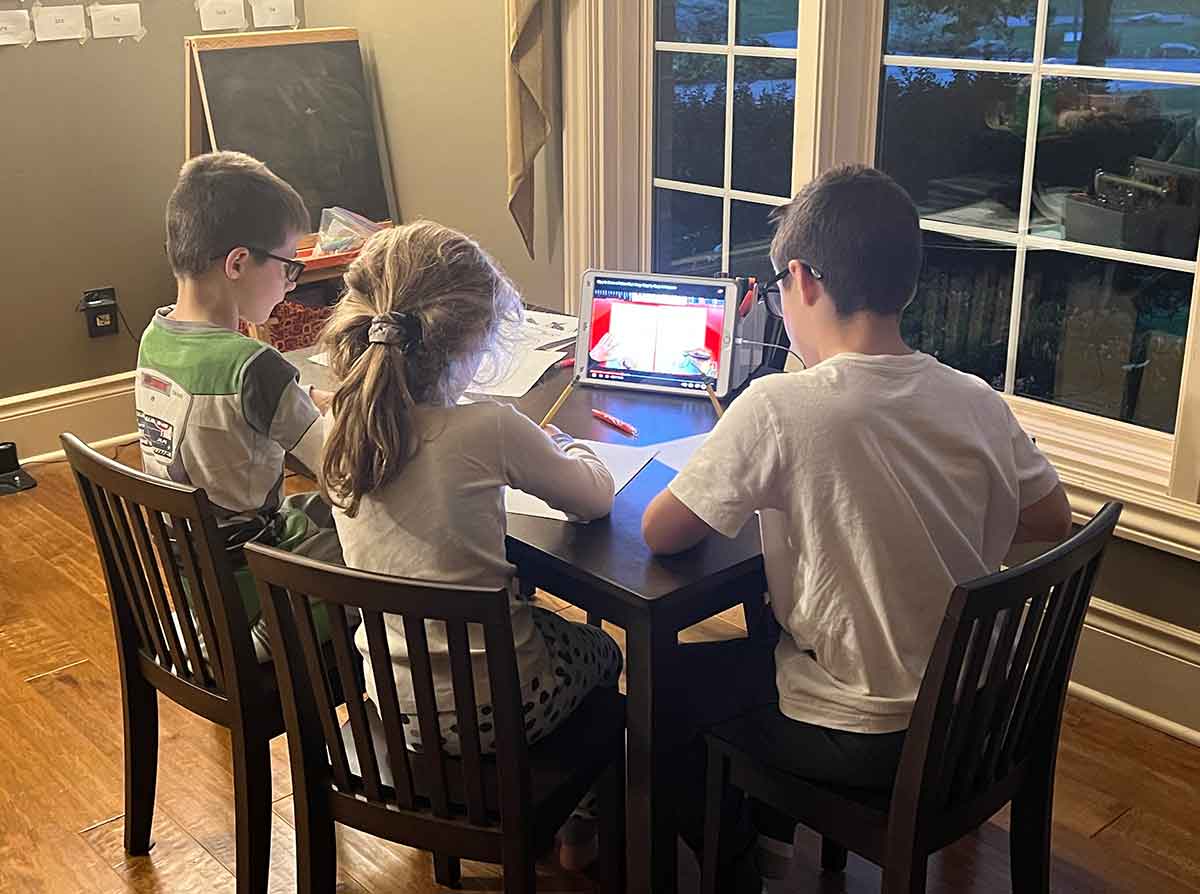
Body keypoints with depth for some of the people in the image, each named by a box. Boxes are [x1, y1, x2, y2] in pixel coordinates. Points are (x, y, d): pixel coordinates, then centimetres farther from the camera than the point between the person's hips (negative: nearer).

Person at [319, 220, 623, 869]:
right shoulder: (487, 430, -25)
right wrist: (561, 447, 11)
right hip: (487, 711, -5)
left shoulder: (344, 429, -8)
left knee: (546, 624, 33)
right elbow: (595, 498, -9)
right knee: (600, 652, 28)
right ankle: (581, 821, 43)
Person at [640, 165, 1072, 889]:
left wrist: (745, 488, 3)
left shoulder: (779, 408, -25)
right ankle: (771, 830, 41)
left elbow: (660, 533, -16)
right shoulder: (979, 402, -8)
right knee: (766, 633, 30)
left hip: (861, 746, -6)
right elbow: (1053, 522, 7)